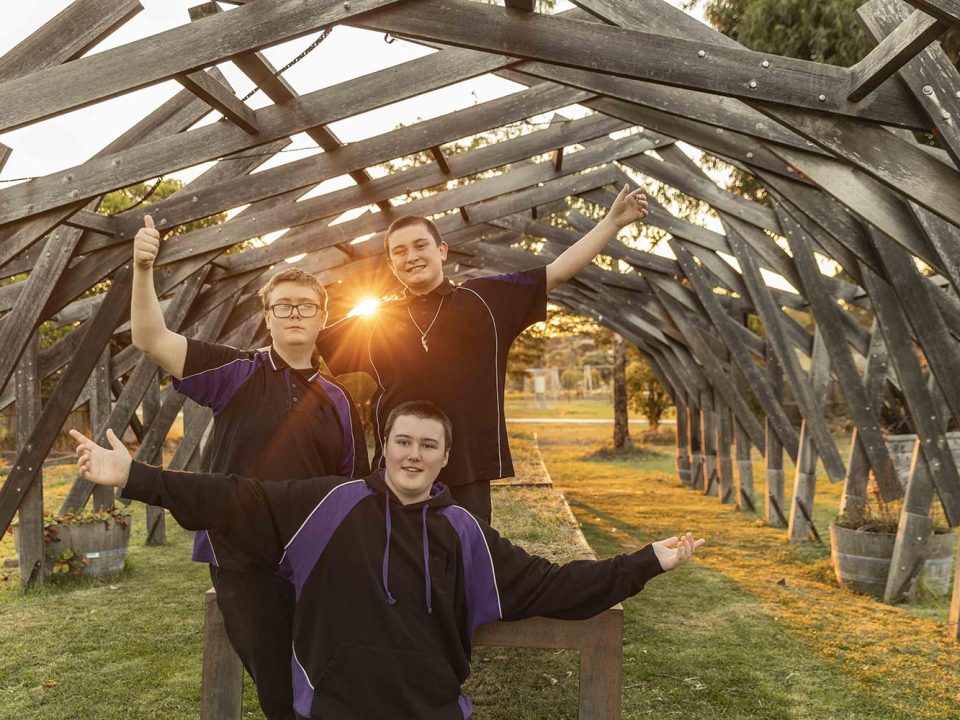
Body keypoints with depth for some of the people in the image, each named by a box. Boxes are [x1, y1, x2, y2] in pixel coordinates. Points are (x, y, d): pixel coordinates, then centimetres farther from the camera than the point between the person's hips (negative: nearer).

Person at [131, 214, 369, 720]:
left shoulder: (337, 401, 4)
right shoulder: (237, 373, -3)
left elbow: (352, 486, 9)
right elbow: (151, 340, -13)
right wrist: (143, 269, -27)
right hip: (242, 559, -2)